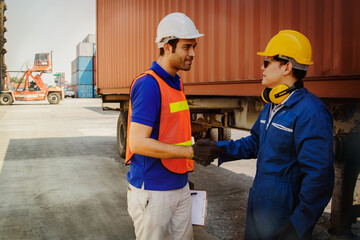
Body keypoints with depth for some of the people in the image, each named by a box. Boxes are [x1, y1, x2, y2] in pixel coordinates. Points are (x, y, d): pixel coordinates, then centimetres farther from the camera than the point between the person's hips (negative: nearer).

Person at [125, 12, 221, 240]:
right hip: (153, 193, -8)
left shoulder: (176, 84, 10)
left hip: (180, 188, 8)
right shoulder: (148, 84, -19)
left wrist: (184, 176, 17)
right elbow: (138, 143, -24)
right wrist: (191, 151, -24)